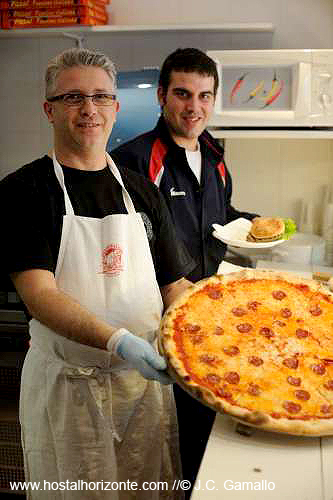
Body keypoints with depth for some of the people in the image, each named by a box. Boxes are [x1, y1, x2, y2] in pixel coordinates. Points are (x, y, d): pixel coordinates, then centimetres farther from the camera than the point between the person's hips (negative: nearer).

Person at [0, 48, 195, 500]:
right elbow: (40, 294, -18)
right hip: (66, 384, -4)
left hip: (149, 377, 4)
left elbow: (174, 285, 7)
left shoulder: (142, 190, 6)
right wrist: (118, 342, -32)